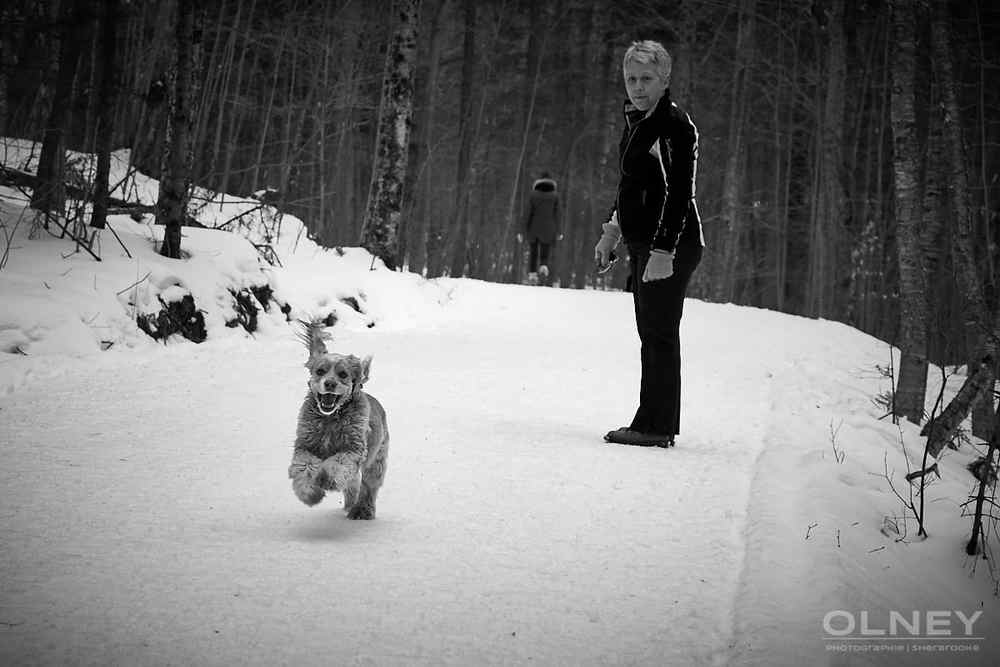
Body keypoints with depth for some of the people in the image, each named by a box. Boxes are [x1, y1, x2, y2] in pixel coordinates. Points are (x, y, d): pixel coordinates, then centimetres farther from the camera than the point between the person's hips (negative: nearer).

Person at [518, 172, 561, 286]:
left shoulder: (533, 195, -3)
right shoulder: (555, 196, -2)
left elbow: (528, 213, -4)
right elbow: (557, 214, -1)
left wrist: (523, 231, 0)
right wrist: (558, 232, 6)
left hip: (534, 228, 0)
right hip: (548, 230, 0)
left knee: (533, 254, 15)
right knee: (545, 255, 9)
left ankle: (532, 275, 9)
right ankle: (543, 268, -19)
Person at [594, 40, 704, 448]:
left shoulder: (674, 125, -15)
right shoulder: (636, 122, 14)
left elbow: (679, 194, -20)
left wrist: (663, 251, -24)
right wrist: (611, 232, 21)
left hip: (670, 246, -10)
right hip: (642, 243, 10)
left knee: (659, 333, -7)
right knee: (652, 333, 11)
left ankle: (655, 426, -3)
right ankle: (660, 425, 17)